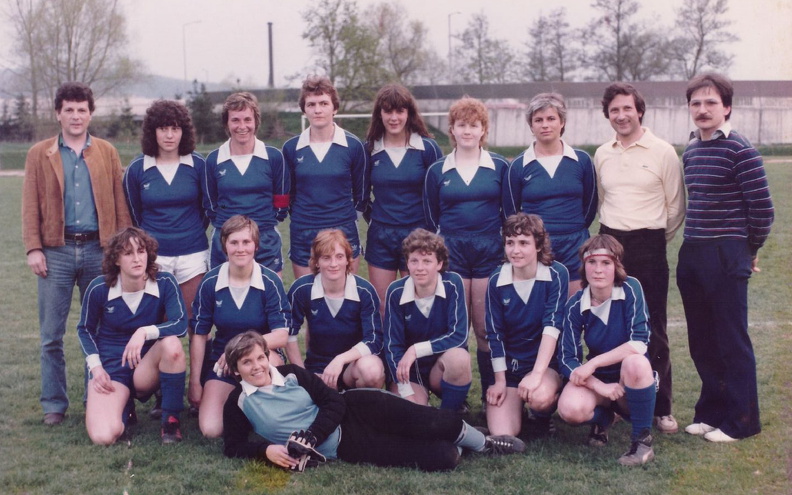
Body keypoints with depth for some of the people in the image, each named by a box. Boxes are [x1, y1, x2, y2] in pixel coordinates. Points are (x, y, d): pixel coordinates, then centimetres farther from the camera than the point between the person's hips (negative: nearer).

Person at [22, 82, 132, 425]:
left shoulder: (107, 153, 9)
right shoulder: (40, 154, 7)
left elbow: (119, 203, 7)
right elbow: (30, 206, 3)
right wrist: (33, 249, -6)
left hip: (98, 249, 1)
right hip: (56, 250, 0)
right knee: (51, 335, 2)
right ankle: (54, 404, 12)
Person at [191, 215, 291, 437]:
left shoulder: (270, 281, -14)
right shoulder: (210, 282, -7)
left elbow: (281, 336, -19)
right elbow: (199, 334, 0)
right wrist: (195, 383, 2)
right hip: (221, 363, 1)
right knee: (210, 429, -18)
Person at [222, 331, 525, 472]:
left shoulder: (292, 373, 2)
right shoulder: (239, 403, -2)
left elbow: (334, 403, 0)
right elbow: (233, 446, -1)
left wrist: (309, 439, -15)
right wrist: (266, 449, -20)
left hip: (353, 410, 2)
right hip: (342, 447, -2)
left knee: (433, 424, -19)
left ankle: (484, 443, 8)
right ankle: (457, 449, 14)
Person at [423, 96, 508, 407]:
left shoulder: (500, 167, 5)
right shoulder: (437, 171, 7)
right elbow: (430, 218, 13)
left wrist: (508, 247, 4)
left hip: (490, 253, -1)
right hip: (451, 252, 1)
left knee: (487, 330, 0)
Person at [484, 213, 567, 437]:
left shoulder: (556, 275, -13)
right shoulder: (497, 281, -5)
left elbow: (552, 326, -20)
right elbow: (495, 334, -2)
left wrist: (537, 373, -30)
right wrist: (499, 381, -7)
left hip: (545, 362, -2)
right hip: (508, 365, 2)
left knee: (541, 396, -35)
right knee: (502, 434, -15)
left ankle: (542, 416, 2)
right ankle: (516, 402, 20)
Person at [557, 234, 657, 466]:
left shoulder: (630, 288, -14)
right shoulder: (576, 305, -8)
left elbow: (639, 342, -23)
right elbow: (567, 360, -11)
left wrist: (592, 363, -24)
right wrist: (600, 387, -25)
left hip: (632, 382, -2)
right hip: (597, 381, 2)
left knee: (635, 362, -37)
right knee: (570, 409, -30)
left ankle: (643, 440, -17)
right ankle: (602, 417, 9)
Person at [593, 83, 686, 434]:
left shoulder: (663, 152, -3)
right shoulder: (602, 155, 10)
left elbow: (676, 207, 2)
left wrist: (654, 242, 5)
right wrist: (612, 233, 15)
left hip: (648, 249, -4)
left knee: (653, 331, -2)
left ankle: (661, 407, 6)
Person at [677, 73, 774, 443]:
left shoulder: (739, 150, -11)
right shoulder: (690, 152, 12)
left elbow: (762, 208, -11)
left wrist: (750, 250, -1)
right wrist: (694, 242, 17)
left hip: (726, 256, -7)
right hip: (691, 256, 7)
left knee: (732, 342, 1)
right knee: (702, 342, 13)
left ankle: (740, 421, 11)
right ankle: (711, 411, 26)